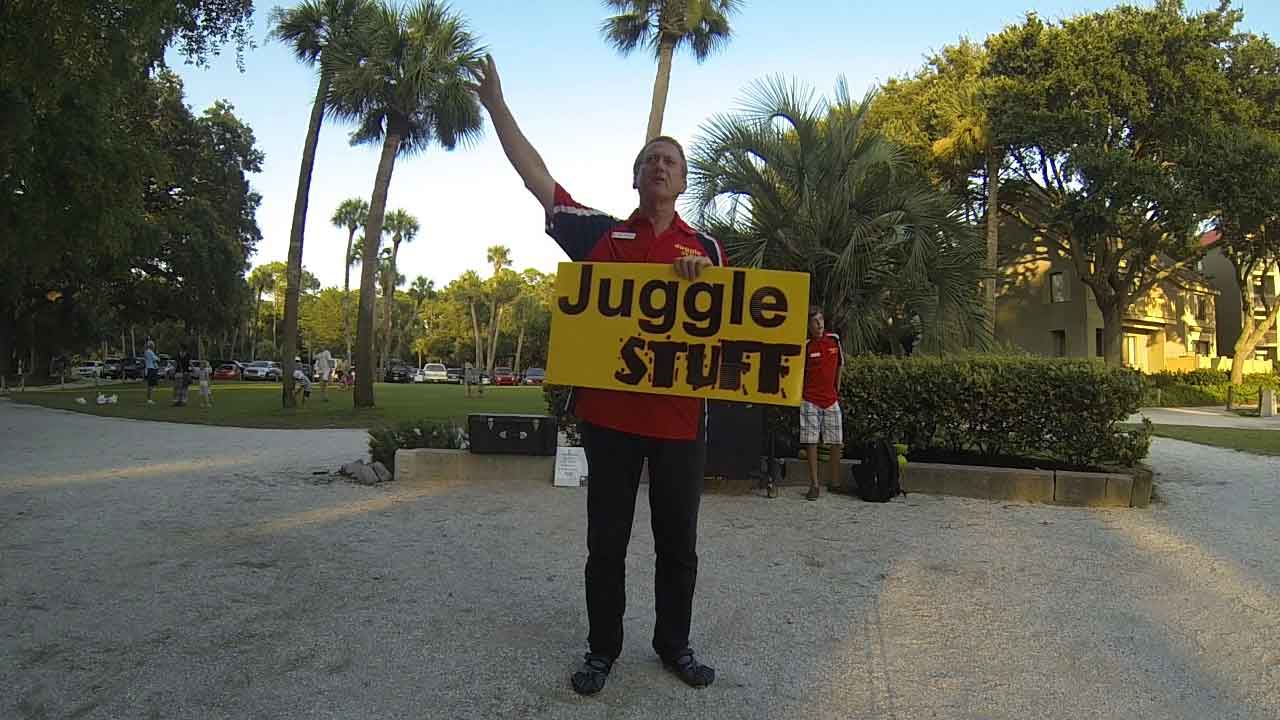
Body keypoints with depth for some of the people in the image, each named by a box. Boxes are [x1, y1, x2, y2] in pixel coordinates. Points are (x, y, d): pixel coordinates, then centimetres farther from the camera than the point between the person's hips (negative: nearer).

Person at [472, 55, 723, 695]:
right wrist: (496, 105, 7)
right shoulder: (599, 233, 5)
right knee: (606, 541, 10)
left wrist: (705, 279, -13)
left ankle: (674, 644, 31)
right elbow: (536, 176, 6)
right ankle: (602, 648, 28)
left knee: (678, 544, 12)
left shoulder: (704, 248, 8)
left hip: (679, 413, 1)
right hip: (608, 409, 0)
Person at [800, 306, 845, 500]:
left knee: (836, 442, 6)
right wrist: (797, 397, -6)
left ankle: (835, 482, 19)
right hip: (810, 400, -4)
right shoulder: (805, 345, -9)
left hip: (831, 399, 4)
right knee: (811, 442, -2)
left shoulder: (834, 339, 4)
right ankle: (814, 484, 4)